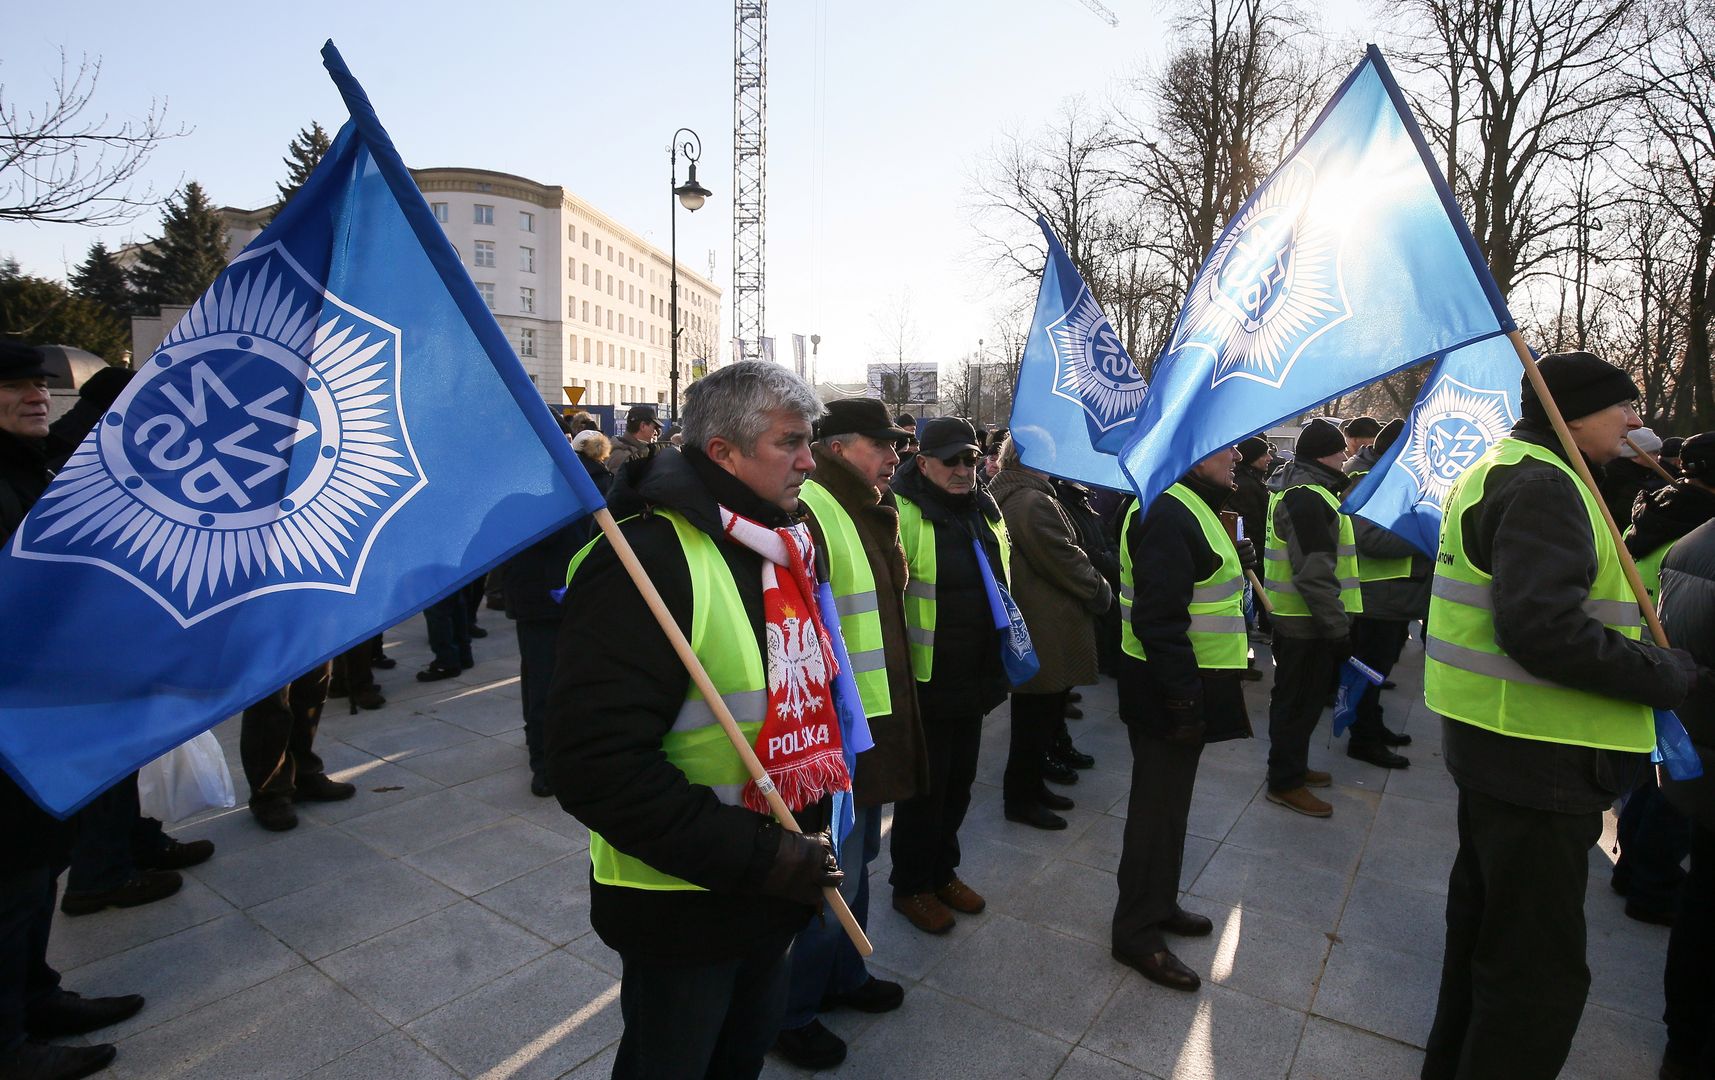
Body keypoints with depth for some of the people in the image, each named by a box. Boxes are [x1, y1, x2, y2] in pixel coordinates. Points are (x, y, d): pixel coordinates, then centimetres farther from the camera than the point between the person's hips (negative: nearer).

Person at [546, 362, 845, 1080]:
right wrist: (756, 857, -26)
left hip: (773, 890, 7)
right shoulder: (649, 559, -25)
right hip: (683, 907, -7)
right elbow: (597, 764, -29)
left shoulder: (785, 548, 3)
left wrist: (805, 844, 8)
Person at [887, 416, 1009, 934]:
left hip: (974, 679, 8)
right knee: (924, 789, 8)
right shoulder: (904, 513, -18)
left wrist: (1002, 656, 22)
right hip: (925, 683, -7)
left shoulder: (985, 511, 8)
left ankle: (943, 871, 41)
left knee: (958, 783, 20)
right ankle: (910, 886, 29)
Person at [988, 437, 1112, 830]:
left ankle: (1030, 785, 33)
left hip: (1028, 625, 10)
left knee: (1040, 715, 20)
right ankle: (1021, 798, 16)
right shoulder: (1034, 503, -21)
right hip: (1048, 633, -10)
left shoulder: (1003, 498, 12)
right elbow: (1066, 561, -20)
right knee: (1040, 715, 3)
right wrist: (1101, 591, -3)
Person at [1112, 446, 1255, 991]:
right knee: (1159, 808, 1)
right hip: (1171, 692, -11)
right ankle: (1137, 933, 17)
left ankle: (1157, 905, 39)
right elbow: (1159, 619, -28)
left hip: (1183, 684, 11)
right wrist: (1183, 699, -26)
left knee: (1166, 801, 22)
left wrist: (1232, 561, 5)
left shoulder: (1187, 507, 13)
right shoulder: (1168, 516, -23)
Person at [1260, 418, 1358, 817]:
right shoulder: (1308, 498, -21)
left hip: (1293, 618, 11)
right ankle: (1285, 783, 12)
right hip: (1308, 623, -11)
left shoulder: (1298, 489, 14)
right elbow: (1314, 574, -26)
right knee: (1300, 701, 0)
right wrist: (1337, 627, -21)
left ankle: (1292, 766, 34)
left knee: (1301, 698, 20)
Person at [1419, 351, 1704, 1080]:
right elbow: (1542, 630, -29)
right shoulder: (1543, 485, -18)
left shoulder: (1508, 471, 15)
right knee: (1540, 969, 1)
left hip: (1502, 744, 11)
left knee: (1486, 927, 25)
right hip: (1538, 755, -11)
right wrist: (1672, 676, -18)